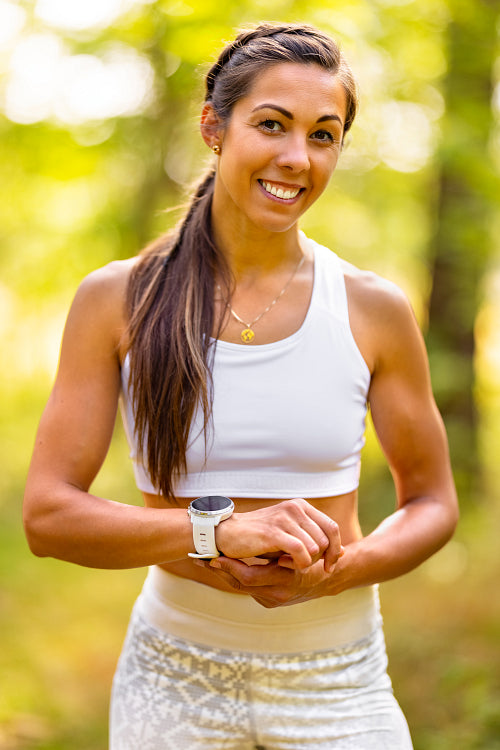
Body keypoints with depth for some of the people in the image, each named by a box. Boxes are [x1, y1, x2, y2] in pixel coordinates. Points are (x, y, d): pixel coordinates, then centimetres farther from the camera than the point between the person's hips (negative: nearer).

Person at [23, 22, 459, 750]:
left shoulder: (374, 311, -5)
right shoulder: (116, 301, -6)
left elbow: (433, 504, 4)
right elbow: (47, 514, -8)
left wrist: (335, 572, -15)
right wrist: (218, 531, -22)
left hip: (337, 682, 1)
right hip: (175, 678, 0)